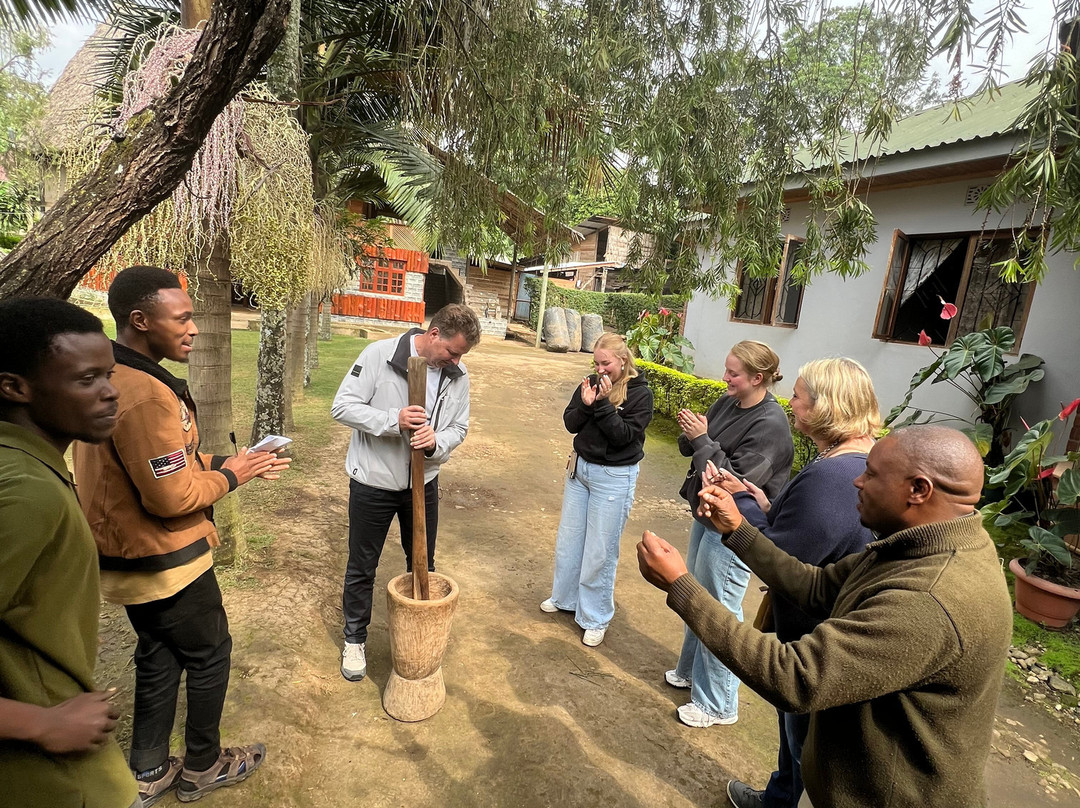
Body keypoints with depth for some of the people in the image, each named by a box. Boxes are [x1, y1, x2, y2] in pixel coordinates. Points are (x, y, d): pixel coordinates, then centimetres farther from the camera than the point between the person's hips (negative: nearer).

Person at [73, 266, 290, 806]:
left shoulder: (109, 377, 2)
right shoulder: (146, 395, -30)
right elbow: (172, 498, -27)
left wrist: (218, 462, 4)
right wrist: (229, 477, -12)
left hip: (128, 557, 9)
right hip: (165, 564, -9)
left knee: (159, 660, 23)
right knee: (209, 656, 13)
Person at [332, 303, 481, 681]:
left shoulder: (457, 375, -6)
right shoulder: (379, 355, -18)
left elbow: (458, 428, 0)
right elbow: (343, 407, -17)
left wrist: (435, 442, -23)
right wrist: (394, 420, -31)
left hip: (423, 483, 4)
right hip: (373, 482, -3)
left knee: (423, 562, 19)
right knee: (362, 566, 13)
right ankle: (354, 639, 36)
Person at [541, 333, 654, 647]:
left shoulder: (640, 393, -12)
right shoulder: (591, 383, 0)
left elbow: (624, 436, -19)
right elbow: (570, 424, 0)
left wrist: (603, 404, -24)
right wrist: (585, 405, -17)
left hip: (614, 477, -5)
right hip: (579, 468, 5)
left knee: (600, 550, 3)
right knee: (568, 539, 17)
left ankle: (595, 618, 20)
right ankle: (564, 597, 38)